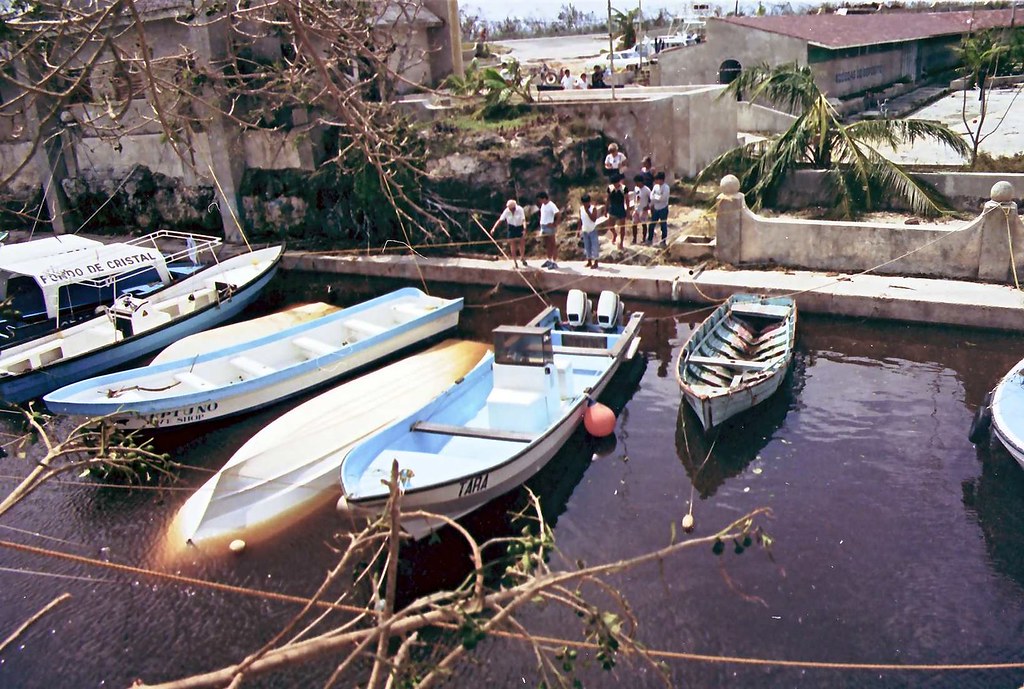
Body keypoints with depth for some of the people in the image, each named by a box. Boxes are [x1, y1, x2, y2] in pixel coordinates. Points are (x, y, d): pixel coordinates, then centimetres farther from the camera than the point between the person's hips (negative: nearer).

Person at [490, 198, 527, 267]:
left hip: (520, 227, 0)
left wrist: (524, 229, -40)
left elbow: (524, 220, -25)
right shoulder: (506, 211, -15)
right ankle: (514, 261, 8)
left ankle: (522, 257, 30)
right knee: (512, 244, 0)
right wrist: (494, 228, -27)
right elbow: (500, 220, -16)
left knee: (522, 243, 4)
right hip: (511, 228, 0)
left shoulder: (520, 209, -20)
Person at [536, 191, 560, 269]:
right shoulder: (543, 205, 11)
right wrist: (541, 223, 13)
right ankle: (549, 260, 24)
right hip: (543, 226, 9)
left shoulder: (551, 205, -15)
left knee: (553, 245, -4)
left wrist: (555, 223, -20)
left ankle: (554, 262, -3)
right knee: (547, 245, 15)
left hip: (549, 227, -9)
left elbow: (558, 214, -23)